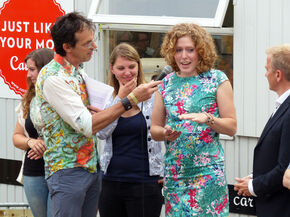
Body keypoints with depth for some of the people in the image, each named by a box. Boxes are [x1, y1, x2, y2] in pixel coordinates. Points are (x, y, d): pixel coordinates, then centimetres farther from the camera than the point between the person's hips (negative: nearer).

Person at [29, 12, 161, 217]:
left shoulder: (79, 72, 11)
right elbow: (87, 125, -23)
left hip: (92, 167, 9)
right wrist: (131, 100, -24)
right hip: (67, 168, -9)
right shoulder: (53, 78, -18)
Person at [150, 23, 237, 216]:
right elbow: (154, 129, 15)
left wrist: (208, 119, -19)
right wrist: (165, 133, -8)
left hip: (208, 169, -3)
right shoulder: (166, 84, 10)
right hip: (174, 169, 3)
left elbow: (232, 126, -1)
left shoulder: (217, 79, 0)